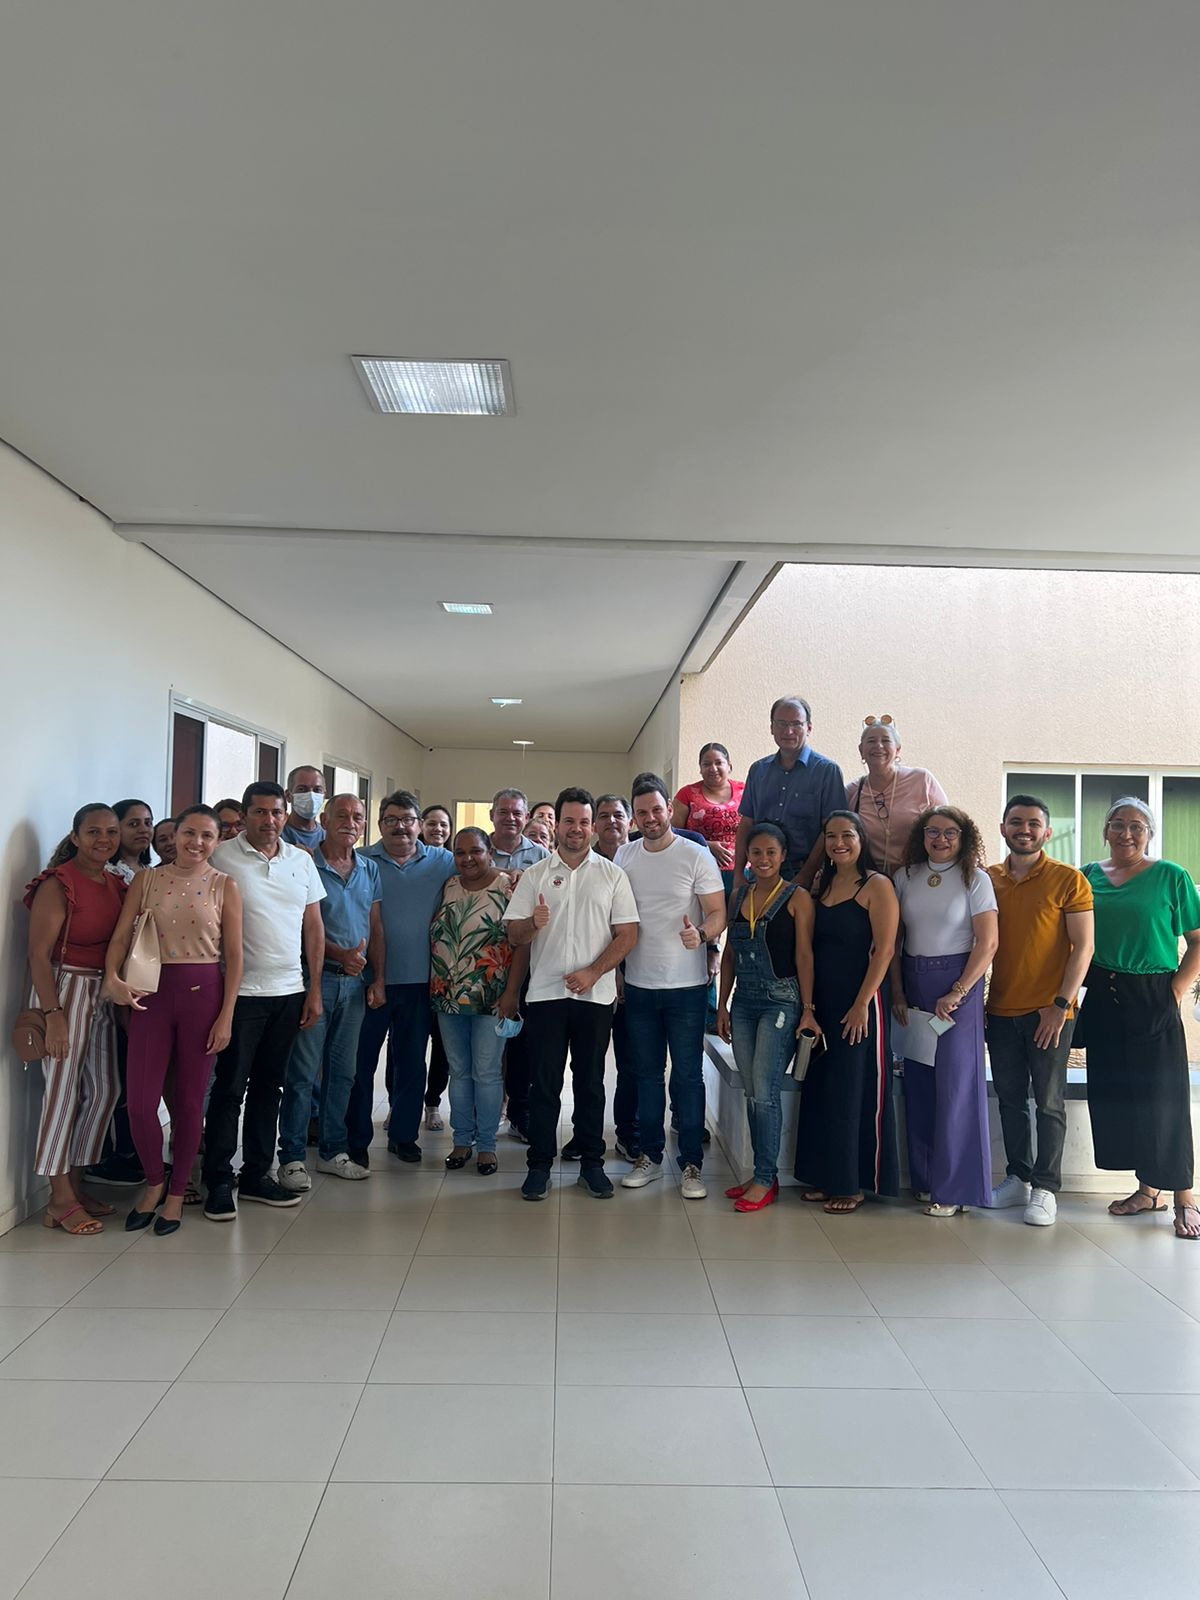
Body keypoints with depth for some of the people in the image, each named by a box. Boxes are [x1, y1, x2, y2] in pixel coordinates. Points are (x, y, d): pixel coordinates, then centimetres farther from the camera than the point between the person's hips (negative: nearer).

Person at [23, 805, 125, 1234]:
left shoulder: (117, 884, 9)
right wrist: (53, 1014, -20)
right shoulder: (58, 884, -12)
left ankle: (75, 1184, 25)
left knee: (104, 1089, 11)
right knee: (63, 1092, -1)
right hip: (64, 989, -8)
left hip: (103, 994, 8)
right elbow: (38, 954, -16)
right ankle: (60, 1200, 9)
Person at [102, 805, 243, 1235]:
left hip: (203, 993, -1)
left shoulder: (224, 887, 0)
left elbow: (233, 956, -1)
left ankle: (177, 1193, 26)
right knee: (139, 1102, -1)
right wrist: (112, 977, -23)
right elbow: (121, 936, -3)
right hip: (151, 992, 1)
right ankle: (154, 1183, 26)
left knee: (189, 1100, 7)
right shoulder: (147, 880, 5)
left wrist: (226, 1016, -7)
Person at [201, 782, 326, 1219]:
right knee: (229, 1088, 1)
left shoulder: (301, 860, 8)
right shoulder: (222, 857, -6)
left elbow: (314, 927, 11)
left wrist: (314, 990, 7)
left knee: (268, 1085, 12)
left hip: (289, 991, 5)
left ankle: (256, 1175, 23)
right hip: (241, 991, -4)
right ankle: (218, 1183, 11)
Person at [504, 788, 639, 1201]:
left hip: (595, 995, 0)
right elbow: (513, 933, 3)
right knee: (544, 1082, 4)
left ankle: (592, 1163, 19)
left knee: (590, 1082, 8)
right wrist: (533, 924, -20)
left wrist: (592, 972, -11)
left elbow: (628, 933, 0)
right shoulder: (535, 875, 7)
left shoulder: (612, 875, 5)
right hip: (545, 993, 0)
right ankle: (539, 1164, 15)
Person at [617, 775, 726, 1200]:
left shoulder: (696, 856, -7)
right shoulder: (624, 856, 6)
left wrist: (701, 933, -29)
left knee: (688, 1077, 2)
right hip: (638, 985, 4)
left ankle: (691, 1164, 12)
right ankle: (650, 1156, 24)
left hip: (686, 987, -4)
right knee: (647, 1075, 13)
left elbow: (718, 913, -8)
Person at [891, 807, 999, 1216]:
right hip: (912, 983, 4)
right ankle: (924, 1178, 17)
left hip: (957, 982, -4)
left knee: (955, 1082, -3)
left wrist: (956, 993, -14)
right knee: (918, 1082, 6)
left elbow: (987, 943, -8)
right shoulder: (905, 877, 8)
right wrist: (897, 992, 1)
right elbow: (894, 940, 9)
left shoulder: (974, 878, -3)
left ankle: (954, 1187, 6)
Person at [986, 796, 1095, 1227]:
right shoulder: (987, 880, 7)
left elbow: (1083, 947, -7)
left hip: (1050, 1012, -4)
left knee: (1049, 1102, 2)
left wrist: (1061, 1005, -14)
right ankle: (1018, 1179, 23)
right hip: (1001, 1011, 4)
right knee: (1010, 1100, 11)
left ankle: (1045, 1189, 11)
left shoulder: (1068, 880, -5)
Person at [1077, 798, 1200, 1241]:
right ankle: (1147, 1188, 21)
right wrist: (1083, 985, 3)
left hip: (1153, 1001, -4)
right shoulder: (1088, 876, 8)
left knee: (1162, 1096, -3)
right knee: (1115, 1095, 7)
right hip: (1103, 1001, 4)